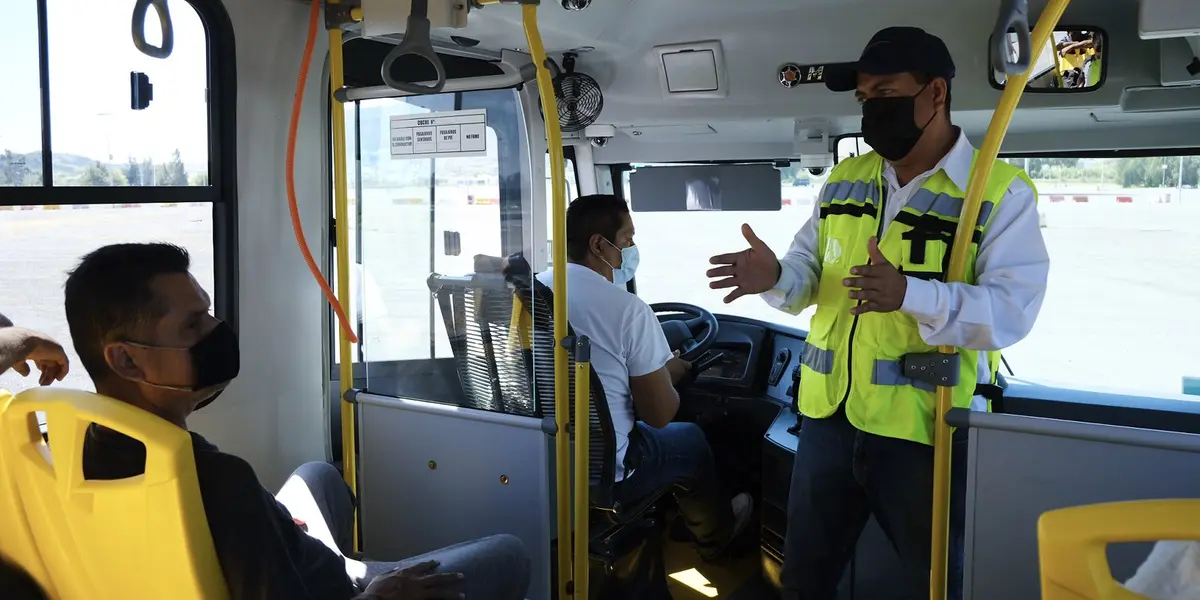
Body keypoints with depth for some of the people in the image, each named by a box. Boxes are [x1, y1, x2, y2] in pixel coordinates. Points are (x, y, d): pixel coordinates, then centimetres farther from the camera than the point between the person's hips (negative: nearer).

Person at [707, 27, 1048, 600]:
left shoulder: (1001, 192, -8)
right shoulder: (843, 180, 9)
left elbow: (1011, 310, -19)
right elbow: (808, 272, 9)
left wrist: (909, 294, -35)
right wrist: (775, 277, -15)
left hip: (925, 430, -4)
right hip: (828, 418, 5)